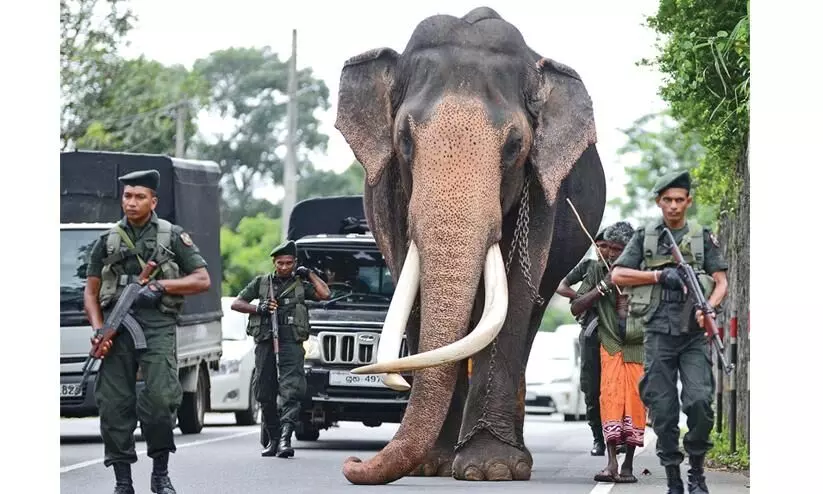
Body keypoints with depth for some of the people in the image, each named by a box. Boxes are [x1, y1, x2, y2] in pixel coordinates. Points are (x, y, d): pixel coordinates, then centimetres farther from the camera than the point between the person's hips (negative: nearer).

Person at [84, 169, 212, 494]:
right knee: (114, 404, -3)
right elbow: (91, 291, 16)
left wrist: (161, 285, -6)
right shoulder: (108, 241, 17)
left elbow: (202, 280, 7)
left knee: (160, 398, -16)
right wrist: (98, 327, -1)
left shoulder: (173, 236, 11)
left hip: (157, 324, -2)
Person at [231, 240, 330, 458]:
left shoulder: (301, 284, 15)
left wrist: (309, 274, 9)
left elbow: (324, 294, 1)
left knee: (291, 391, -17)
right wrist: (258, 308, -3)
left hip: (291, 343, -2)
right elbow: (236, 304, 14)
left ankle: (285, 438, -26)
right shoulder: (261, 283, 15)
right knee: (265, 394, 4)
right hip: (265, 343, 2)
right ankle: (272, 439, 16)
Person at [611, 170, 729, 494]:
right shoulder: (644, 237, 11)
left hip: (694, 334, -1)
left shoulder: (703, 238, 10)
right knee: (663, 411, -1)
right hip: (658, 334, 1)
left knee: (700, 402, -15)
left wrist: (709, 309, -13)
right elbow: (618, 275, 5)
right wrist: (660, 276, -6)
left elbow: (721, 282, 7)